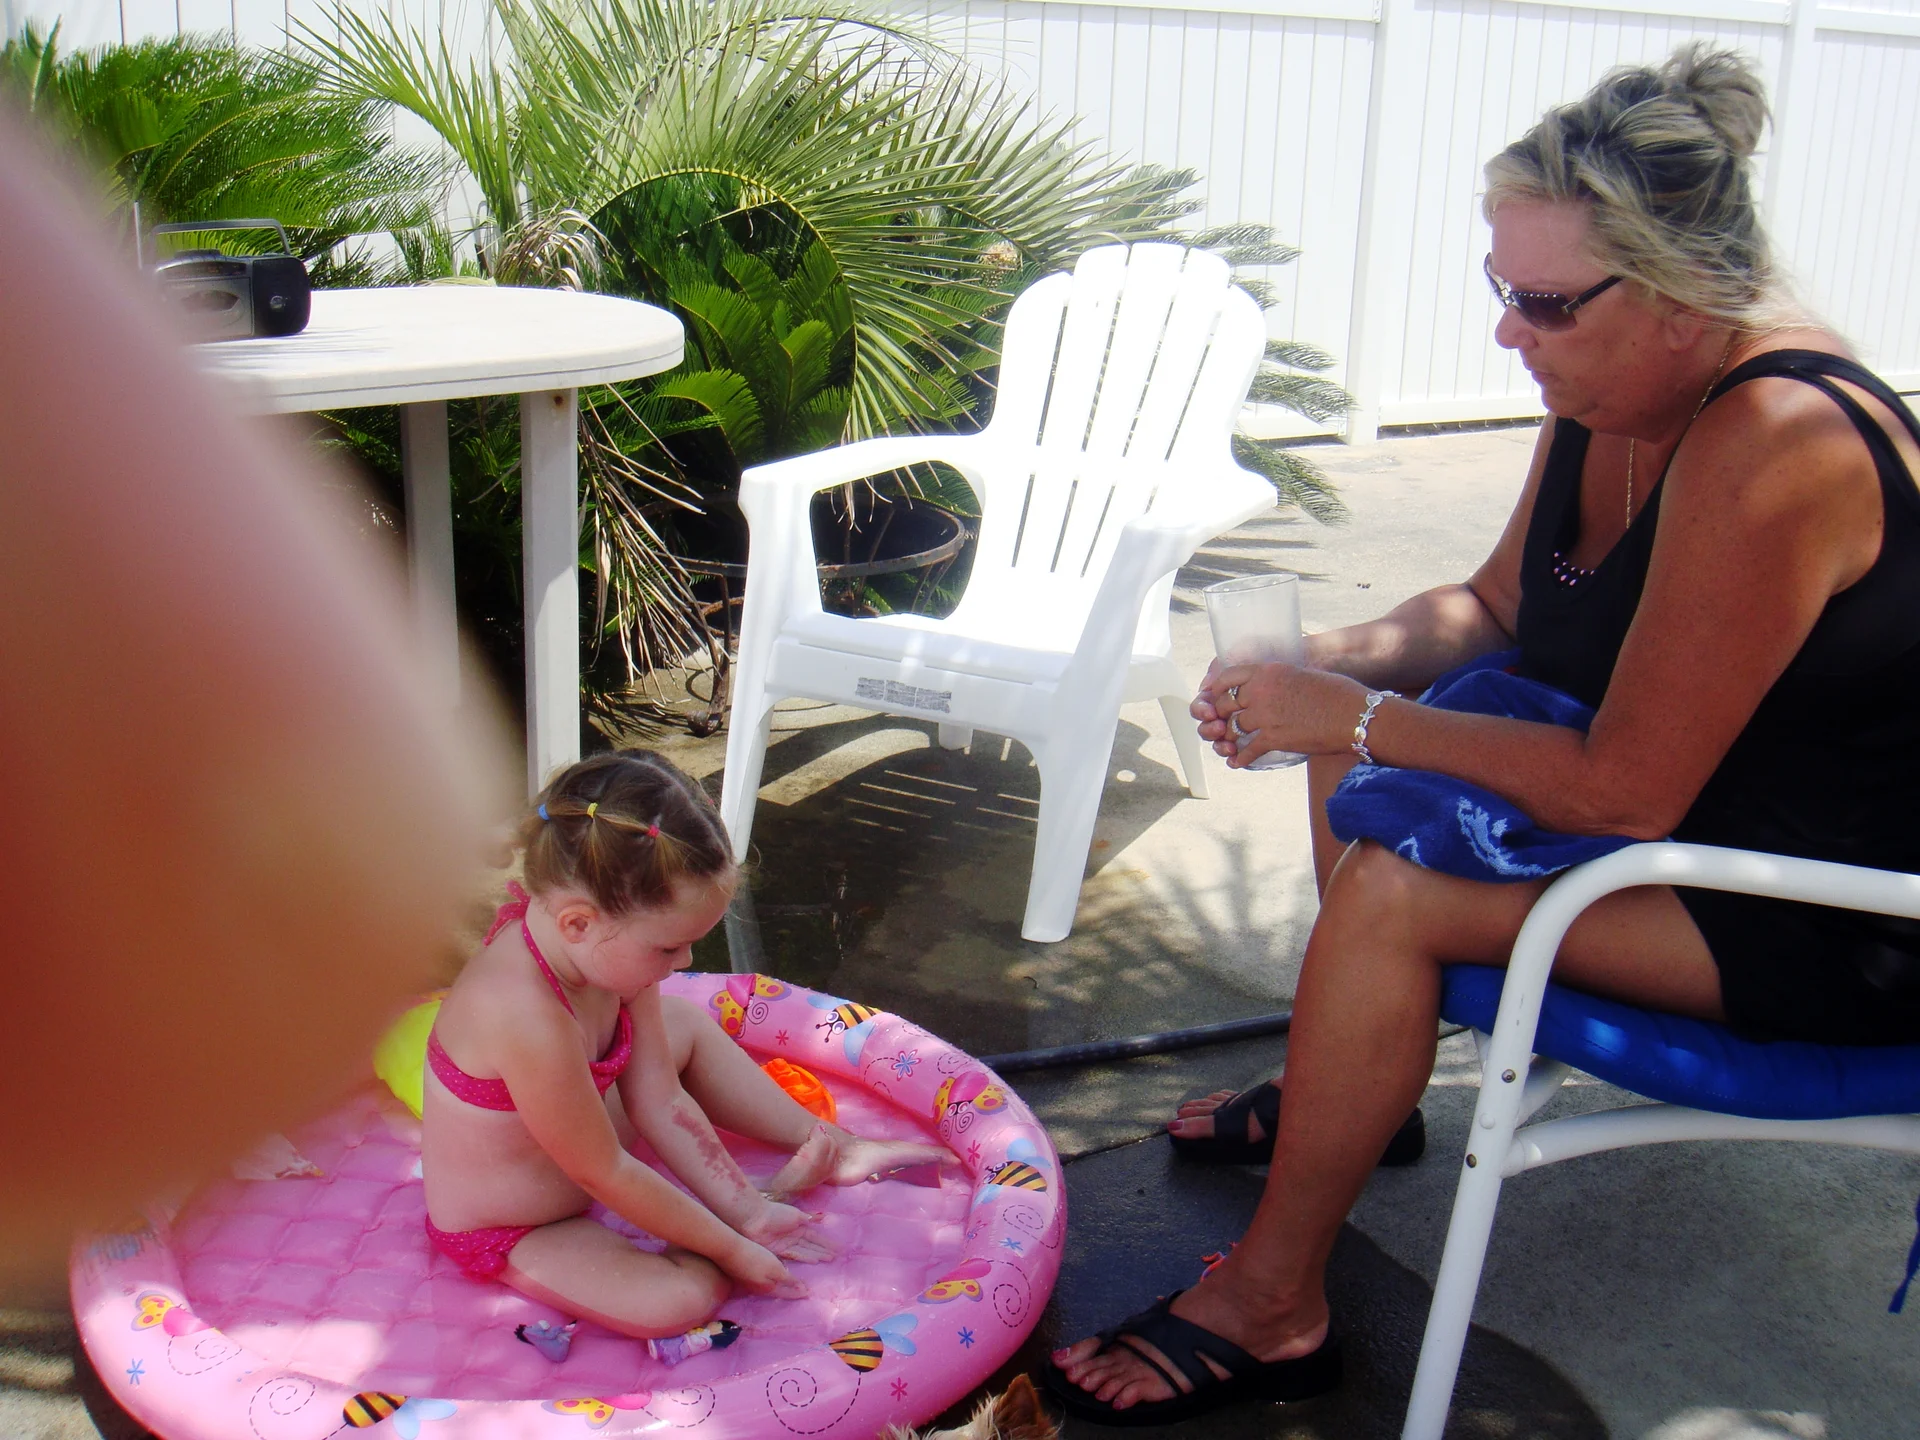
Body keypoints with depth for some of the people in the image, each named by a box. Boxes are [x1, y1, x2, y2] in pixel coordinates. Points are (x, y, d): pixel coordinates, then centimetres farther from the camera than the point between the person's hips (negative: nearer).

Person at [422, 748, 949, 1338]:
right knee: (682, 1298, -24)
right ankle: (783, 1187, 2)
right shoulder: (528, 1018, -41)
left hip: (569, 1126, 9)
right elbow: (605, 1174, -29)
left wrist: (746, 1210, -4)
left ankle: (827, 1146, 25)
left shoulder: (607, 948, -15)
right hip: (505, 1233, -8)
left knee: (688, 1023, 14)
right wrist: (731, 1247, -18)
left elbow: (661, 1102, -6)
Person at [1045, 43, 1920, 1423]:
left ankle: (1270, 1304, -6)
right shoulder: (1611, 383, -4)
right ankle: (1358, 1082, 30)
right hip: (1686, 776, 10)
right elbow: (1498, 601, 10)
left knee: (1392, 893, -24)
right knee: (1356, 749, 13)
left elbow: (1625, 792, -29)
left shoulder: (1773, 445, -31)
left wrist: (1358, 716, -22)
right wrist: (1333, 667, -8)